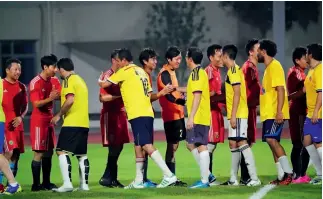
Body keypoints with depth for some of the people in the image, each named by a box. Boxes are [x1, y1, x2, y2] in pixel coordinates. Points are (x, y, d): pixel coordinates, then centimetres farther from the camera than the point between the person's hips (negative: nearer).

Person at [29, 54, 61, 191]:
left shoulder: (54, 81, 7)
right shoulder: (35, 83, -15)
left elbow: (61, 96, 0)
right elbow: (36, 104, -19)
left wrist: (56, 95, -23)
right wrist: (50, 98, -33)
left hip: (49, 120, 8)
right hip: (39, 121, -8)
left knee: (49, 152, 10)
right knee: (39, 153, -8)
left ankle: (46, 182, 17)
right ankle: (36, 184, -5)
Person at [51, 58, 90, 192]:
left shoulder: (69, 80, -8)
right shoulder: (80, 79, 20)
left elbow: (70, 100, -19)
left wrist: (58, 115, -11)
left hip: (72, 123, -9)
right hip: (84, 123, 9)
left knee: (62, 151, -10)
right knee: (81, 154, 13)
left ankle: (67, 184, -20)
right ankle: (84, 184, 10)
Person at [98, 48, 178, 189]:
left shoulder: (124, 71, -4)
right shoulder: (141, 71, 19)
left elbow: (104, 84, 0)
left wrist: (100, 81, 24)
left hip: (137, 114, -9)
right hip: (147, 112, 9)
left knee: (146, 145, -13)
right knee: (138, 146, 12)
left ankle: (168, 175, -21)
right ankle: (138, 181, 14)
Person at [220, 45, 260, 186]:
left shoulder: (233, 71, -12)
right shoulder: (234, 70, 17)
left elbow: (237, 93, -18)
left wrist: (233, 115, -21)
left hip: (238, 114, -10)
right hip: (235, 115, 10)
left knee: (241, 143, -14)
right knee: (233, 144, 12)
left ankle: (254, 178, -19)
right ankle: (233, 179, 16)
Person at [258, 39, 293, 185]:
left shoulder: (275, 66, -11)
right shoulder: (268, 68, 18)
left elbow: (280, 89, -19)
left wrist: (279, 111, -25)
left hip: (275, 114, -10)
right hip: (268, 113, 10)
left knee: (272, 140, -18)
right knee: (272, 142, 6)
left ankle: (288, 173, -18)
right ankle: (282, 176, 7)